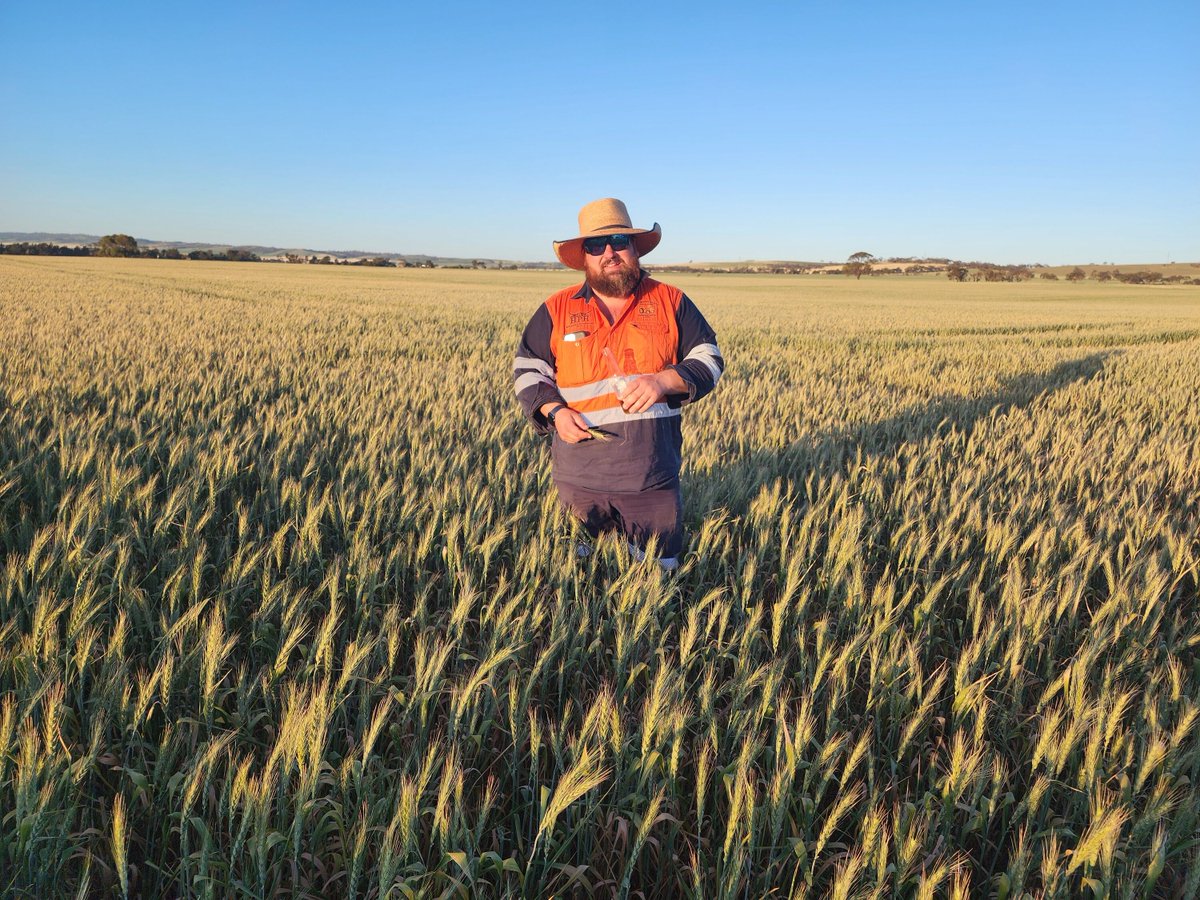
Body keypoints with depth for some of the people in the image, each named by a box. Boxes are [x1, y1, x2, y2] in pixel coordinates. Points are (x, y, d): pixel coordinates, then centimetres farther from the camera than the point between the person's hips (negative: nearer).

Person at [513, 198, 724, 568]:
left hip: (653, 479, -1)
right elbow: (527, 369, 8)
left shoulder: (670, 302, 3)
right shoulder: (557, 309, 4)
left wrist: (664, 381, -16)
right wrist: (554, 410, -10)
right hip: (579, 478, 1)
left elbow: (708, 359, 3)